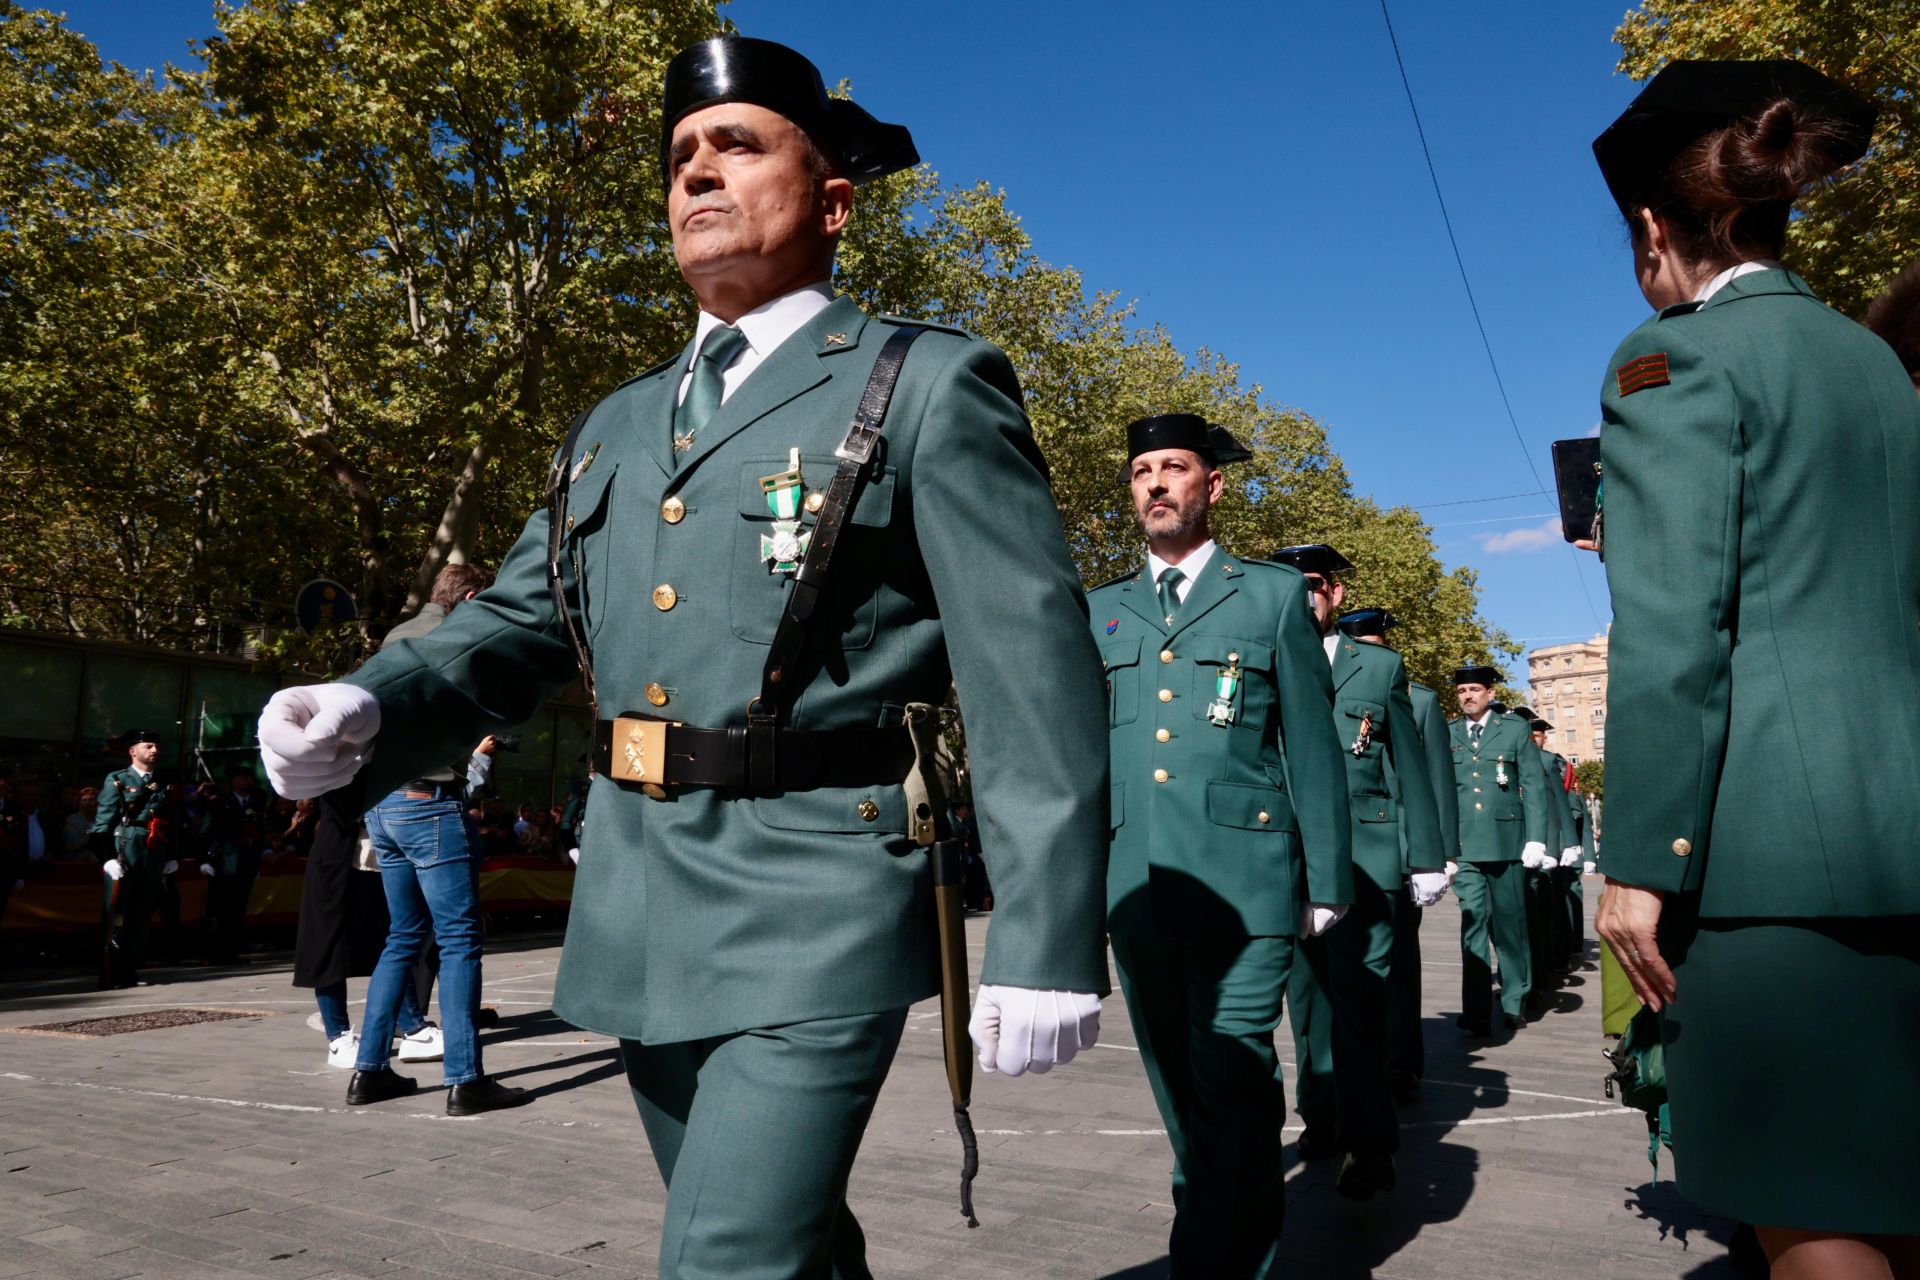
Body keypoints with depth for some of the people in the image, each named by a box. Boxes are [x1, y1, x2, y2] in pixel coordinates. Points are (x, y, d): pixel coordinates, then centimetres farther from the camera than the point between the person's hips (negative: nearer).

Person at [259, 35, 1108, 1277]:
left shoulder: (931, 388, -4)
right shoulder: (620, 427, 15)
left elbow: (1033, 674, -11)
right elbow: (515, 626, 15)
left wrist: (1045, 942, -16)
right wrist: (369, 710, -6)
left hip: (817, 915, -6)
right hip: (642, 921, 7)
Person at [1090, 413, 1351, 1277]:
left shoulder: (1273, 595, 7)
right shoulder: (1100, 611, 15)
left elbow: (1312, 747, 5)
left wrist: (1328, 881, 0)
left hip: (1244, 882, -3)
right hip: (1134, 885, 4)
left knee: (1232, 1085, -9)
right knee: (1178, 1087, 15)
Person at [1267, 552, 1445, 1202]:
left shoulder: (1380, 667, 8)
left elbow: (1409, 770, 8)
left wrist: (1425, 858, 4)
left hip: (1364, 859, -2)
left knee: (1360, 997, -7)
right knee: (1310, 995, 9)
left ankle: (1368, 1141, 1)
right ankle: (1323, 1117, 23)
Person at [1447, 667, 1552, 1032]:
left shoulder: (1515, 730, 7)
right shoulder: (1446, 735, 10)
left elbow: (1534, 787, 4)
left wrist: (1535, 840, -5)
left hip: (1506, 843, 0)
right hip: (1464, 845, 0)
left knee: (1509, 923, 9)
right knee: (1473, 922, -5)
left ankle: (1514, 1003, 23)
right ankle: (1477, 1013, -6)